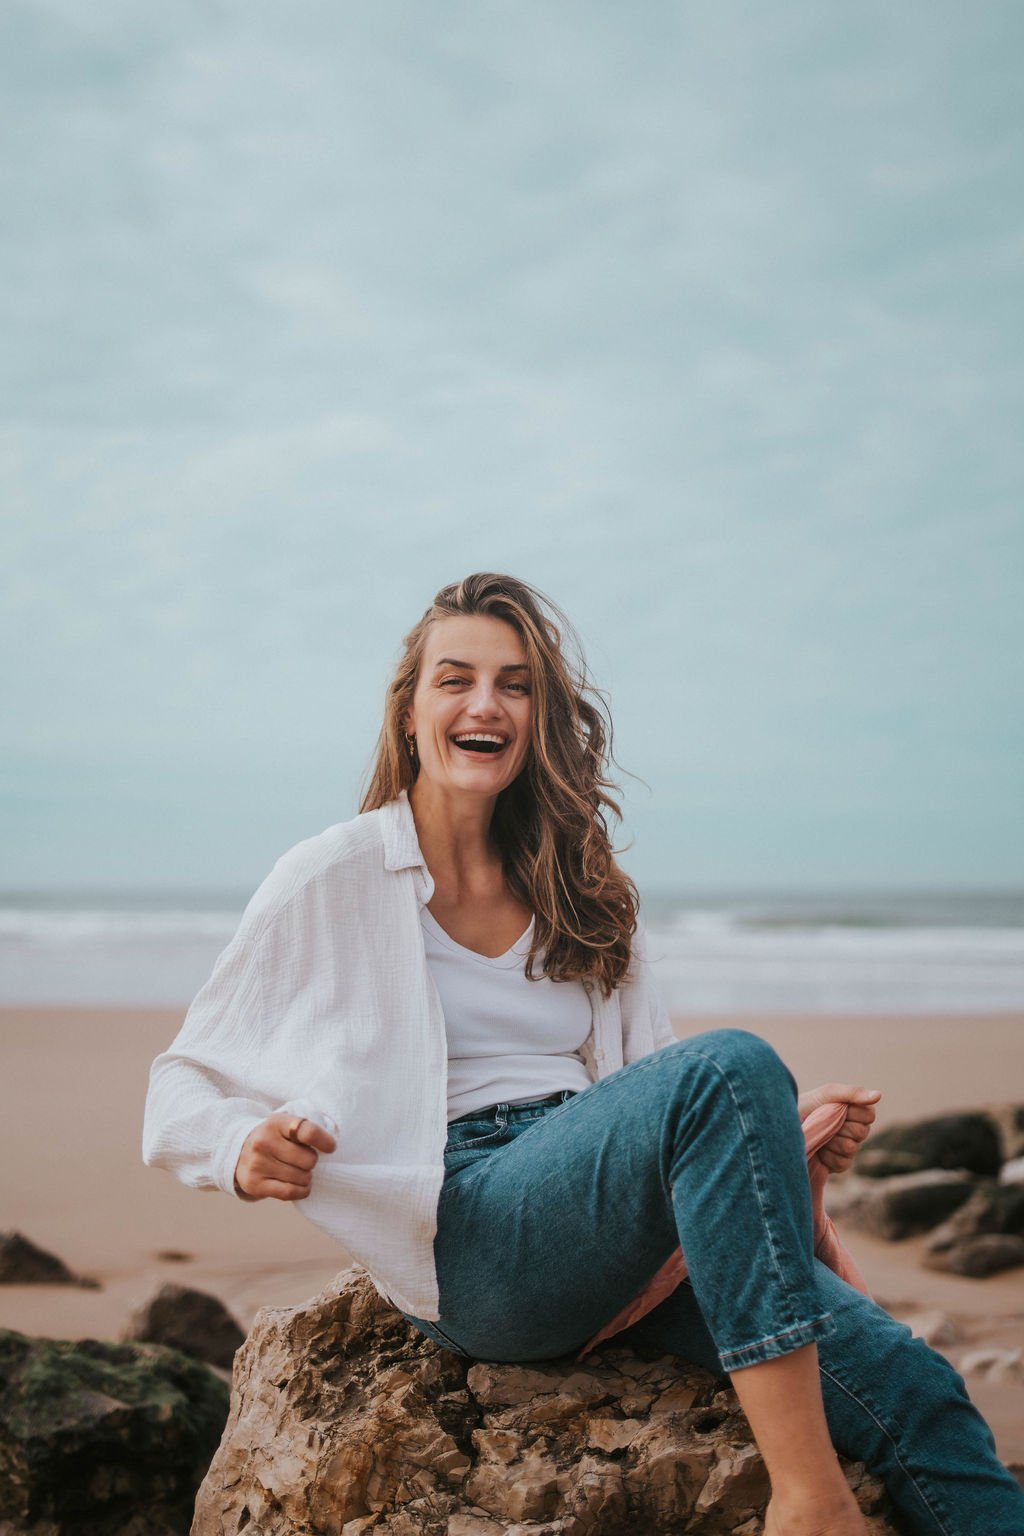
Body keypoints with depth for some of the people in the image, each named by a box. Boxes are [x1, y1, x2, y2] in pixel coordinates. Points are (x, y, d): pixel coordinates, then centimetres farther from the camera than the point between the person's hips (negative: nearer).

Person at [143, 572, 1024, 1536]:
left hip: (628, 1240, 5)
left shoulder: (576, 890, 18)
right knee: (731, 1064, -32)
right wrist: (246, 1148, -17)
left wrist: (779, 1126, -1)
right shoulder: (333, 880, 4)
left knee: (907, 1386, -20)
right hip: (466, 1236, -5)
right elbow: (182, 1092, 6)